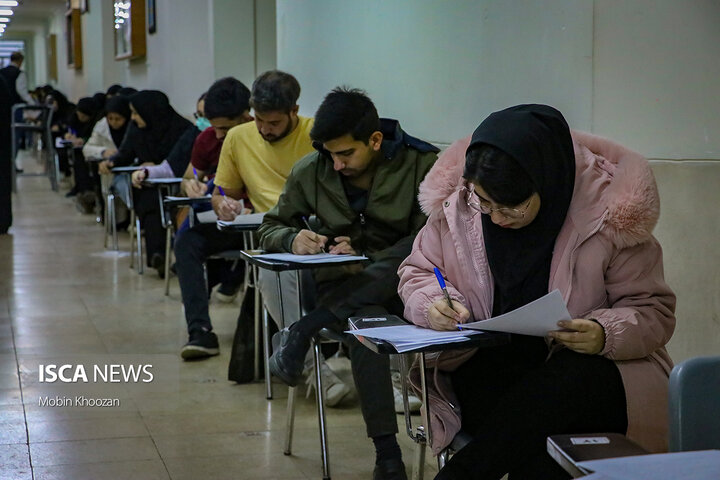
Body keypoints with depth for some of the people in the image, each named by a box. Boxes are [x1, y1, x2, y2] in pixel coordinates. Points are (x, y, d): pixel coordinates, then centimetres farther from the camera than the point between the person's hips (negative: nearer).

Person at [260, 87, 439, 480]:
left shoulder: (421, 164, -4)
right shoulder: (310, 171, 3)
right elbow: (270, 229, 13)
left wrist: (366, 259, -19)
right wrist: (293, 238, -12)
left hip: (399, 282, 0)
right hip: (342, 284, 0)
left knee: (414, 252, -37)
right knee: (366, 321, -36)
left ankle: (302, 330, -32)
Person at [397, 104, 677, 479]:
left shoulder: (609, 207, -11)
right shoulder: (456, 201, -3)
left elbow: (654, 311, -5)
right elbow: (416, 272, 11)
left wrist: (607, 335, -27)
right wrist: (433, 304, -13)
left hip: (587, 368, -1)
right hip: (488, 364, 1)